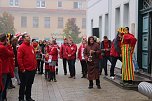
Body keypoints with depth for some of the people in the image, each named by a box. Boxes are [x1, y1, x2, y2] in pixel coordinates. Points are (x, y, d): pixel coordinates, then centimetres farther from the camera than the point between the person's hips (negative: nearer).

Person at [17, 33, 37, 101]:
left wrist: (35, 66, 13)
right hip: (25, 71, -7)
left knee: (29, 84, 16)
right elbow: (19, 59, -16)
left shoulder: (31, 47, 12)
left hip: (32, 70, 7)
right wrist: (22, 69, -16)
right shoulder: (21, 47, -11)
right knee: (23, 85, 4)